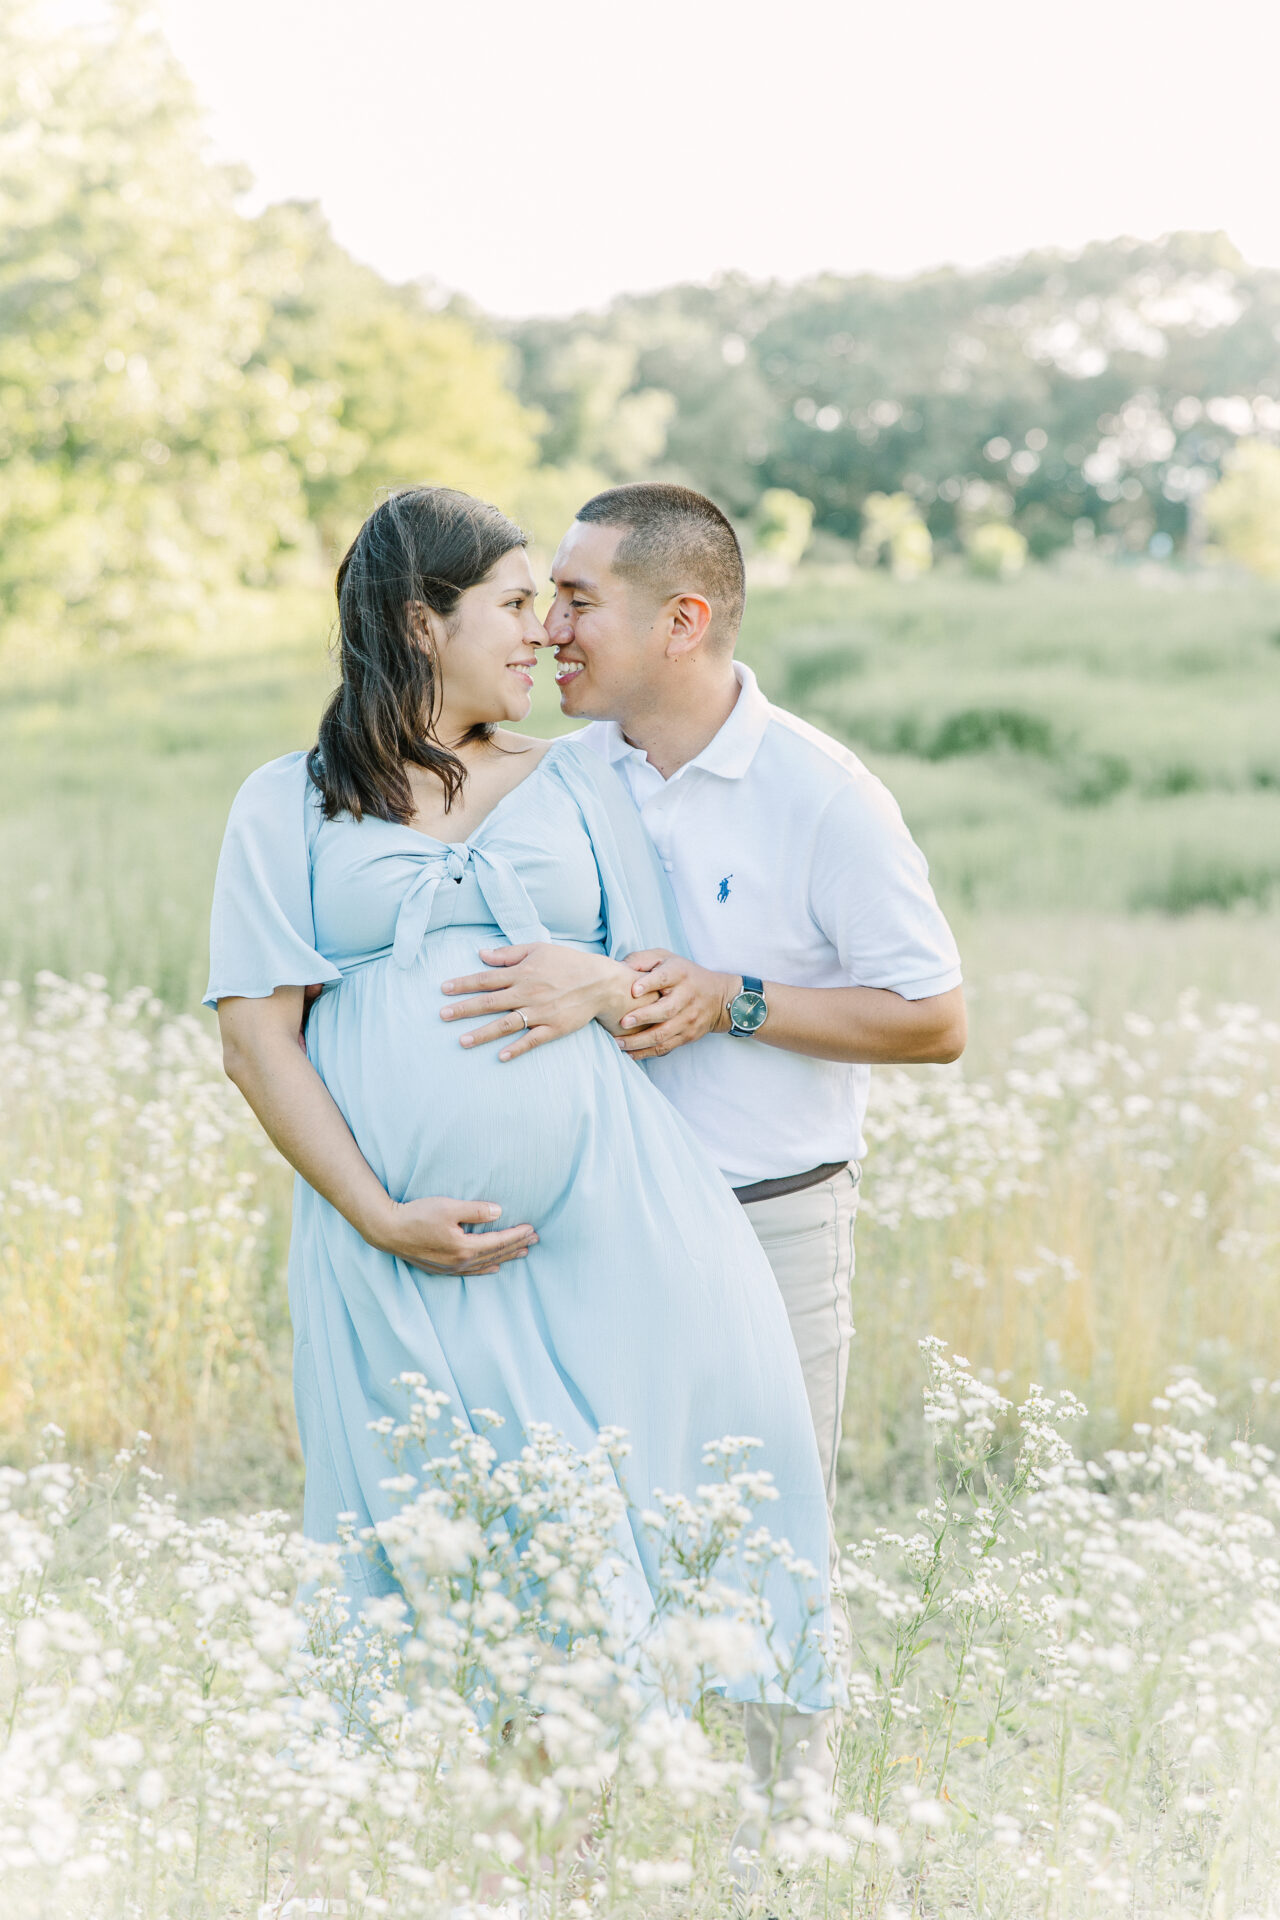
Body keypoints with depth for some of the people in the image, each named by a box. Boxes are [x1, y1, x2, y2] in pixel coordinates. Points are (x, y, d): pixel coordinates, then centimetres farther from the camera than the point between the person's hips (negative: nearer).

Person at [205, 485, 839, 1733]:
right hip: (403, 1250, -2)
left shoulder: (573, 782, 19)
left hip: (601, 1216, 2)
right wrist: (380, 1216, -11)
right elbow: (256, 1035, 1)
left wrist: (606, 986, -6)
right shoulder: (290, 804, 10)